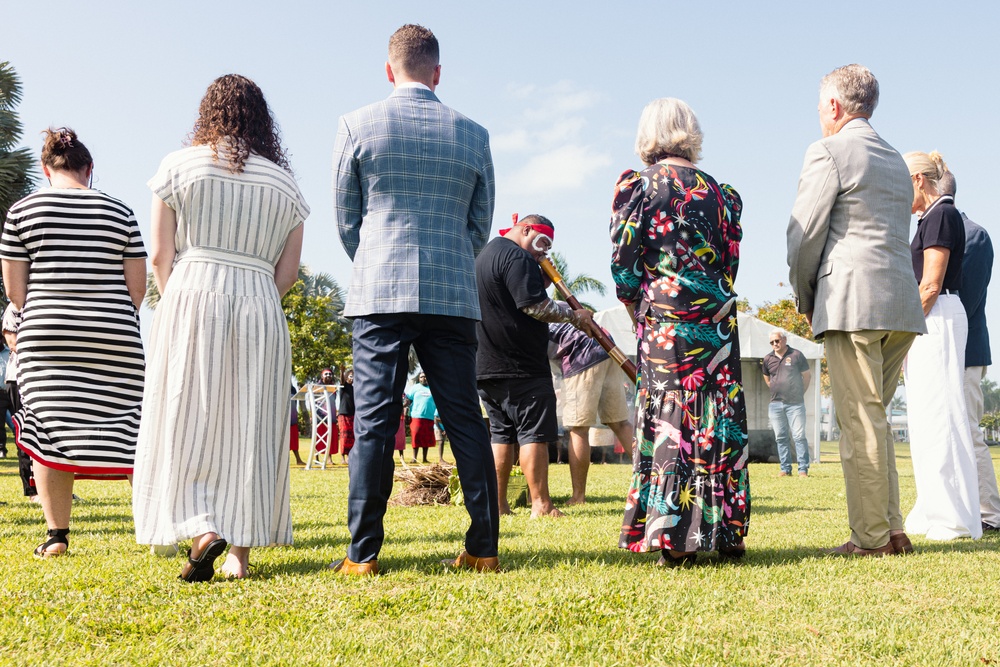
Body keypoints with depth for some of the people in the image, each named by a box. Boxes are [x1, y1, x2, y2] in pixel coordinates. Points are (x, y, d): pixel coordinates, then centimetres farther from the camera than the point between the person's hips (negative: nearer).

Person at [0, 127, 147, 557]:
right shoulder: (120, 212, 6)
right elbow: (138, 286, 3)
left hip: (46, 338, 0)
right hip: (115, 342, 1)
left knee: (49, 431, 5)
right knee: (126, 432, 5)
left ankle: (57, 535, 4)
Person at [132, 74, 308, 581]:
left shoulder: (179, 166, 4)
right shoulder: (284, 183, 11)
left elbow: (161, 256, 1)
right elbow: (288, 273, 7)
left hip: (192, 297, -2)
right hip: (261, 308, 2)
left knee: (185, 425, 3)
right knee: (250, 430, 5)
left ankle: (201, 530, -16)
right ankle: (240, 551, 7)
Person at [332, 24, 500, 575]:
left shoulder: (357, 126, 3)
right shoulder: (473, 134, 8)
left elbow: (346, 220, 9)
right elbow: (480, 226, 13)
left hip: (379, 296, -2)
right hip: (454, 298, 2)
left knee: (373, 424, -1)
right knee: (466, 422, 6)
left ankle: (363, 554, -1)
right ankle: (484, 548, 8)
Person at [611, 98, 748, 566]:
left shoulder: (638, 186, -1)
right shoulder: (720, 191, 10)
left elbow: (623, 265, -5)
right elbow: (730, 263, 10)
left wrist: (639, 308, 10)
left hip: (664, 319, -3)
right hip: (717, 318, 3)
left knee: (668, 414, -1)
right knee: (720, 418, 6)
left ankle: (673, 537, -2)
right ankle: (726, 532, 11)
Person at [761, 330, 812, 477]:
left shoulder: (796, 355, -1)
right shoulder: (767, 359, 7)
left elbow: (807, 375, 8)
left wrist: (800, 392, 9)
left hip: (795, 403, -4)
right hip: (775, 404, 4)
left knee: (799, 436, -6)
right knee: (780, 437, 6)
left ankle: (803, 469, -3)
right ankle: (785, 468, 12)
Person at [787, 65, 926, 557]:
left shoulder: (828, 151, -3)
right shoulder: (896, 160, 22)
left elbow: (804, 235, -7)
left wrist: (804, 300, 7)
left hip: (852, 303, -8)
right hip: (902, 306, 8)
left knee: (860, 422, -5)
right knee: (875, 419, 14)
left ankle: (871, 538, -2)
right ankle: (892, 530, 14)